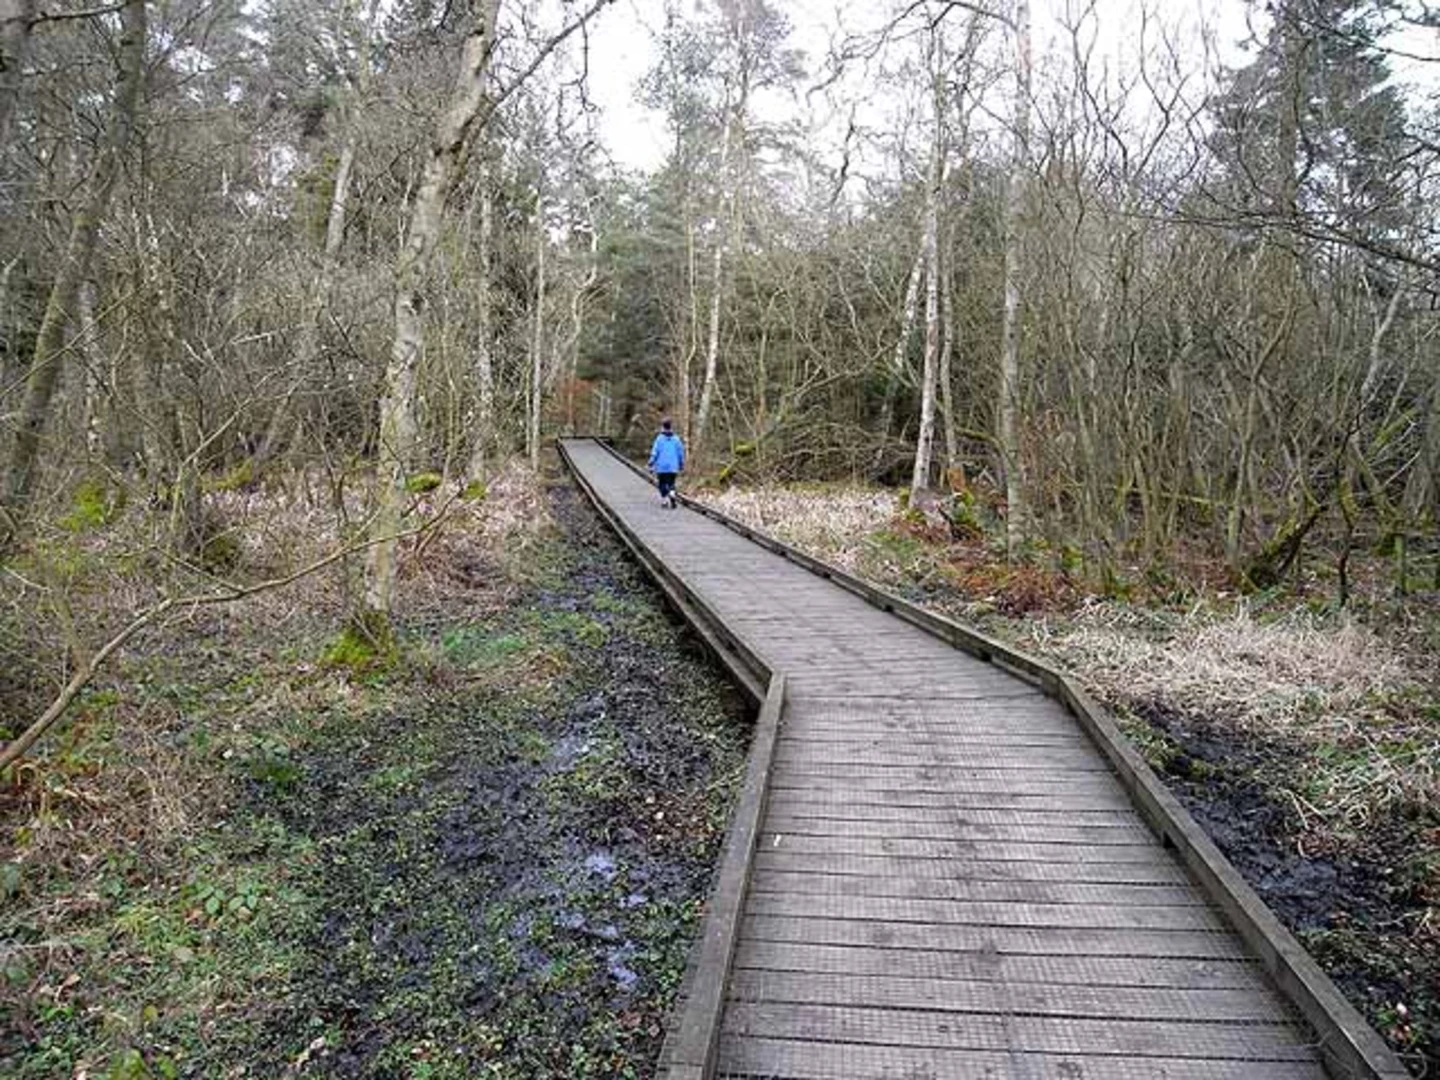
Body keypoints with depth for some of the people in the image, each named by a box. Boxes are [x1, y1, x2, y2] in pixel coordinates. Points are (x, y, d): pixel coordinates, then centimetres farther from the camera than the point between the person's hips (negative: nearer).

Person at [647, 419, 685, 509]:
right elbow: (681, 453, 5)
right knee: (671, 484, 9)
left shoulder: (659, 438, -7)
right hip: (673, 467, 2)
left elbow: (654, 453, -8)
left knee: (662, 484, 13)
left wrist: (651, 465, -1)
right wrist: (681, 466, 15)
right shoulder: (676, 439, 0)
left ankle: (664, 501, 14)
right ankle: (672, 495, -19)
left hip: (661, 467, -2)